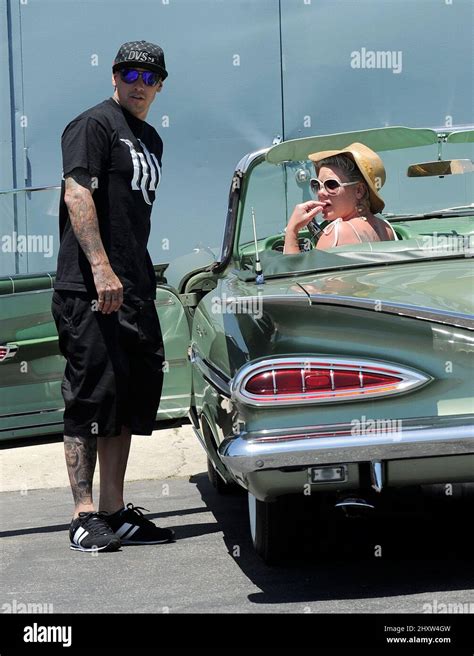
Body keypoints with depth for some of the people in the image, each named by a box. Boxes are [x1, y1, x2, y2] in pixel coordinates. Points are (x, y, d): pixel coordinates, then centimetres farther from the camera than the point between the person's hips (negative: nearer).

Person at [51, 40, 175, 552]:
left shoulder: (150, 140, 21)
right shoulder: (94, 125, -5)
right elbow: (78, 192, -17)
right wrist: (101, 269, -26)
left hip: (134, 292, 9)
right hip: (89, 292, -9)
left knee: (130, 402, 9)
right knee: (91, 400, -7)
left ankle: (115, 512, 16)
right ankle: (85, 516, -4)